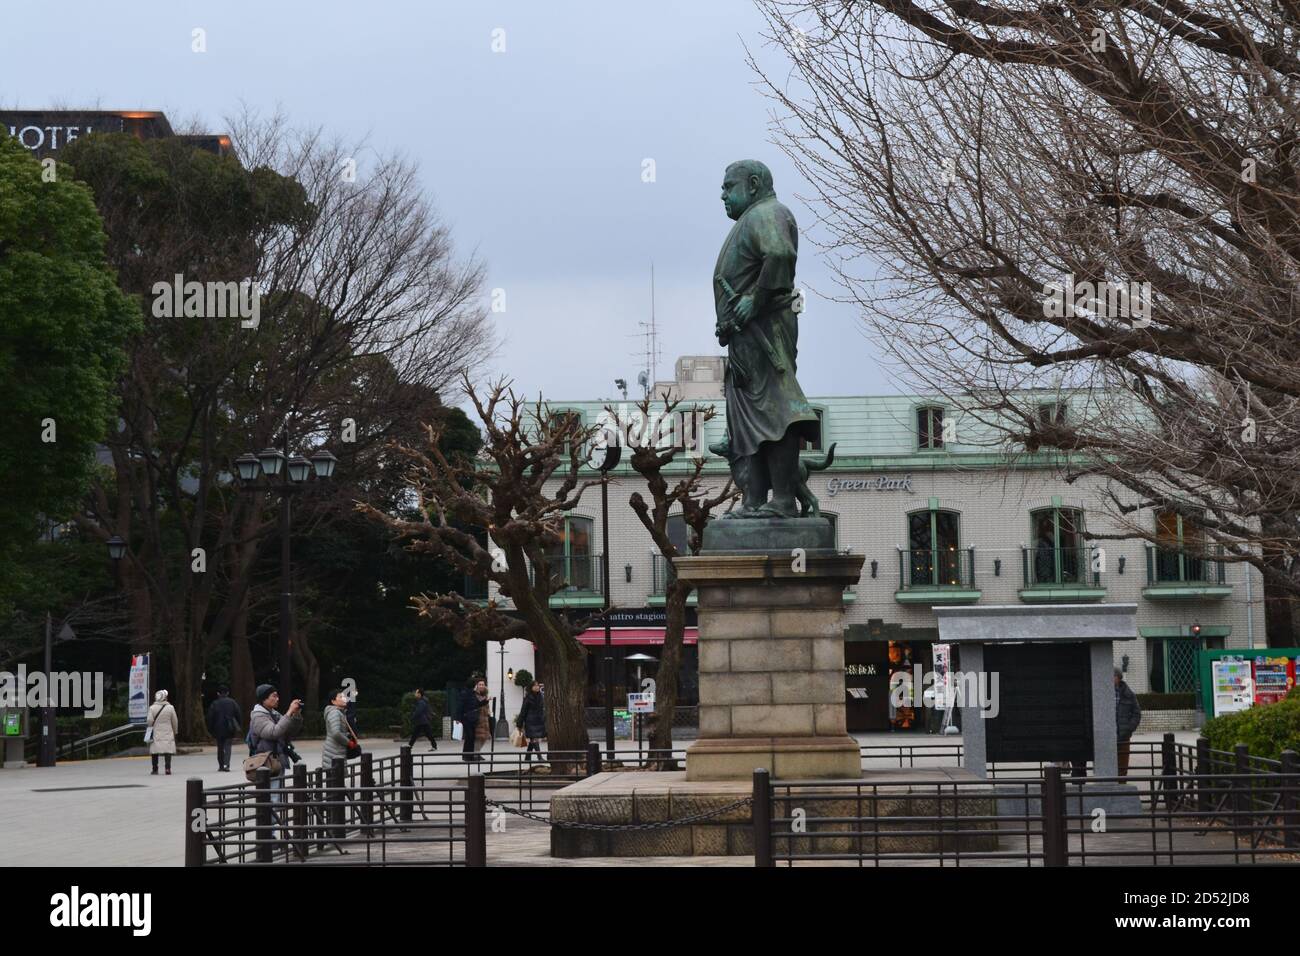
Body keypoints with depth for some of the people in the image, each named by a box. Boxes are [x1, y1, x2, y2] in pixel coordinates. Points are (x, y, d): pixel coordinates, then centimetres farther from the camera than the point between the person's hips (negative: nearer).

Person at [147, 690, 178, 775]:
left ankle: (155, 769, 8)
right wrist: (175, 732, 15)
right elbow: (174, 722, 3)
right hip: (167, 733, 0)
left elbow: (150, 721, -7)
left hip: (156, 733, 0)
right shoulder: (170, 708, -2)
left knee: (154, 752, 7)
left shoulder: (152, 708, -4)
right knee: (168, 751, 1)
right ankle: (168, 769, -8)